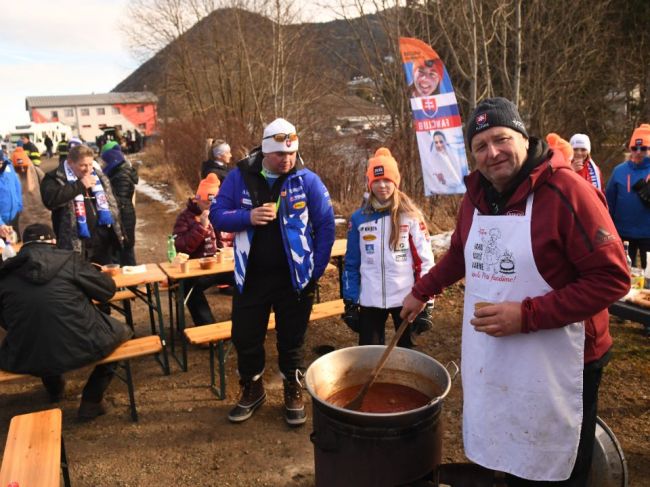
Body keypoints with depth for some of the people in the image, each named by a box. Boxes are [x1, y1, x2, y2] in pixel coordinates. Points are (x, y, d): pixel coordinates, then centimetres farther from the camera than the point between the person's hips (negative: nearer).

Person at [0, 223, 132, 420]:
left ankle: (54, 389, 54)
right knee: (122, 331, 23)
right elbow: (108, 289, 2)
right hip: (82, 347, -4)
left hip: (26, 360, 4)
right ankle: (91, 401, 20)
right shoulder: (68, 260, -9)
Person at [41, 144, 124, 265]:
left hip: (104, 242, 6)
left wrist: (119, 232, 16)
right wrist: (80, 185, -19)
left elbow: (112, 205, 20)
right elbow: (50, 199, -26)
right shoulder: (56, 178, -5)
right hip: (76, 245, -5)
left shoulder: (99, 177, 13)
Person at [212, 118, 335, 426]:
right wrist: (248, 217, -21)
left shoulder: (307, 180, -6)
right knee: (245, 337, 13)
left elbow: (326, 226, -3)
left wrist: (316, 270, -5)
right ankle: (252, 389, 36)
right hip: (250, 276, 2)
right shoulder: (240, 177, -3)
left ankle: (293, 391, 35)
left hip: (294, 278, -1)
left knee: (291, 340, 13)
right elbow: (217, 215, -1)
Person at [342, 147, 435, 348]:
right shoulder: (359, 218, 1)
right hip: (370, 301, 1)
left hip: (406, 299, -1)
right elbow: (352, 264, 5)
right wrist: (350, 302, 3)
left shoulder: (411, 216, -4)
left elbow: (425, 260, -3)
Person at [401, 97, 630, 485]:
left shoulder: (567, 191, -17)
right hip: (490, 364, 6)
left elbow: (612, 277, -20)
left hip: (557, 370, -6)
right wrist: (421, 292, 21)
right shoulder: (477, 195, 5)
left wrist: (526, 315, -24)